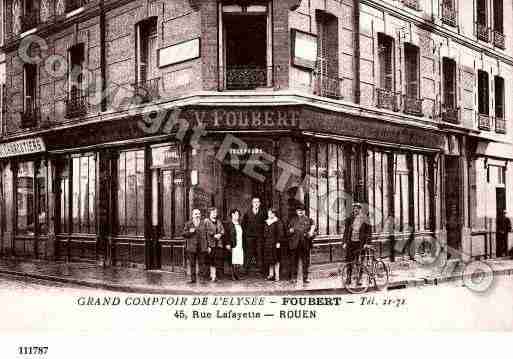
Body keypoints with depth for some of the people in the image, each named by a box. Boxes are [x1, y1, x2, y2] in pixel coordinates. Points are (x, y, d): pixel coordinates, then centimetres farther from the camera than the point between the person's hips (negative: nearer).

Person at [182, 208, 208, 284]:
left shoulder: (203, 224, 9)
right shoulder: (188, 224, 7)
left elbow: (206, 235, 11)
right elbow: (184, 234, 4)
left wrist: (207, 246, 4)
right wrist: (189, 232, -15)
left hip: (201, 247, 0)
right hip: (191, 247, 0)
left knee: (202, 263, 1)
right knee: (192, 264, 4)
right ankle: (193, 279, 11)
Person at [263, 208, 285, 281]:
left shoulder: (278, 222, -7)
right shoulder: (267, 222, 13)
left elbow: (280, 233, -11)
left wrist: (278, 242, -17)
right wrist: (264, 241, 12)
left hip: (274, 243, -6)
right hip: (267, 243, 6)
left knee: (275, 259, -4)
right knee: (269, 259, 8)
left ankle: (277, 275, 0)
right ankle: (271, 274, 15)